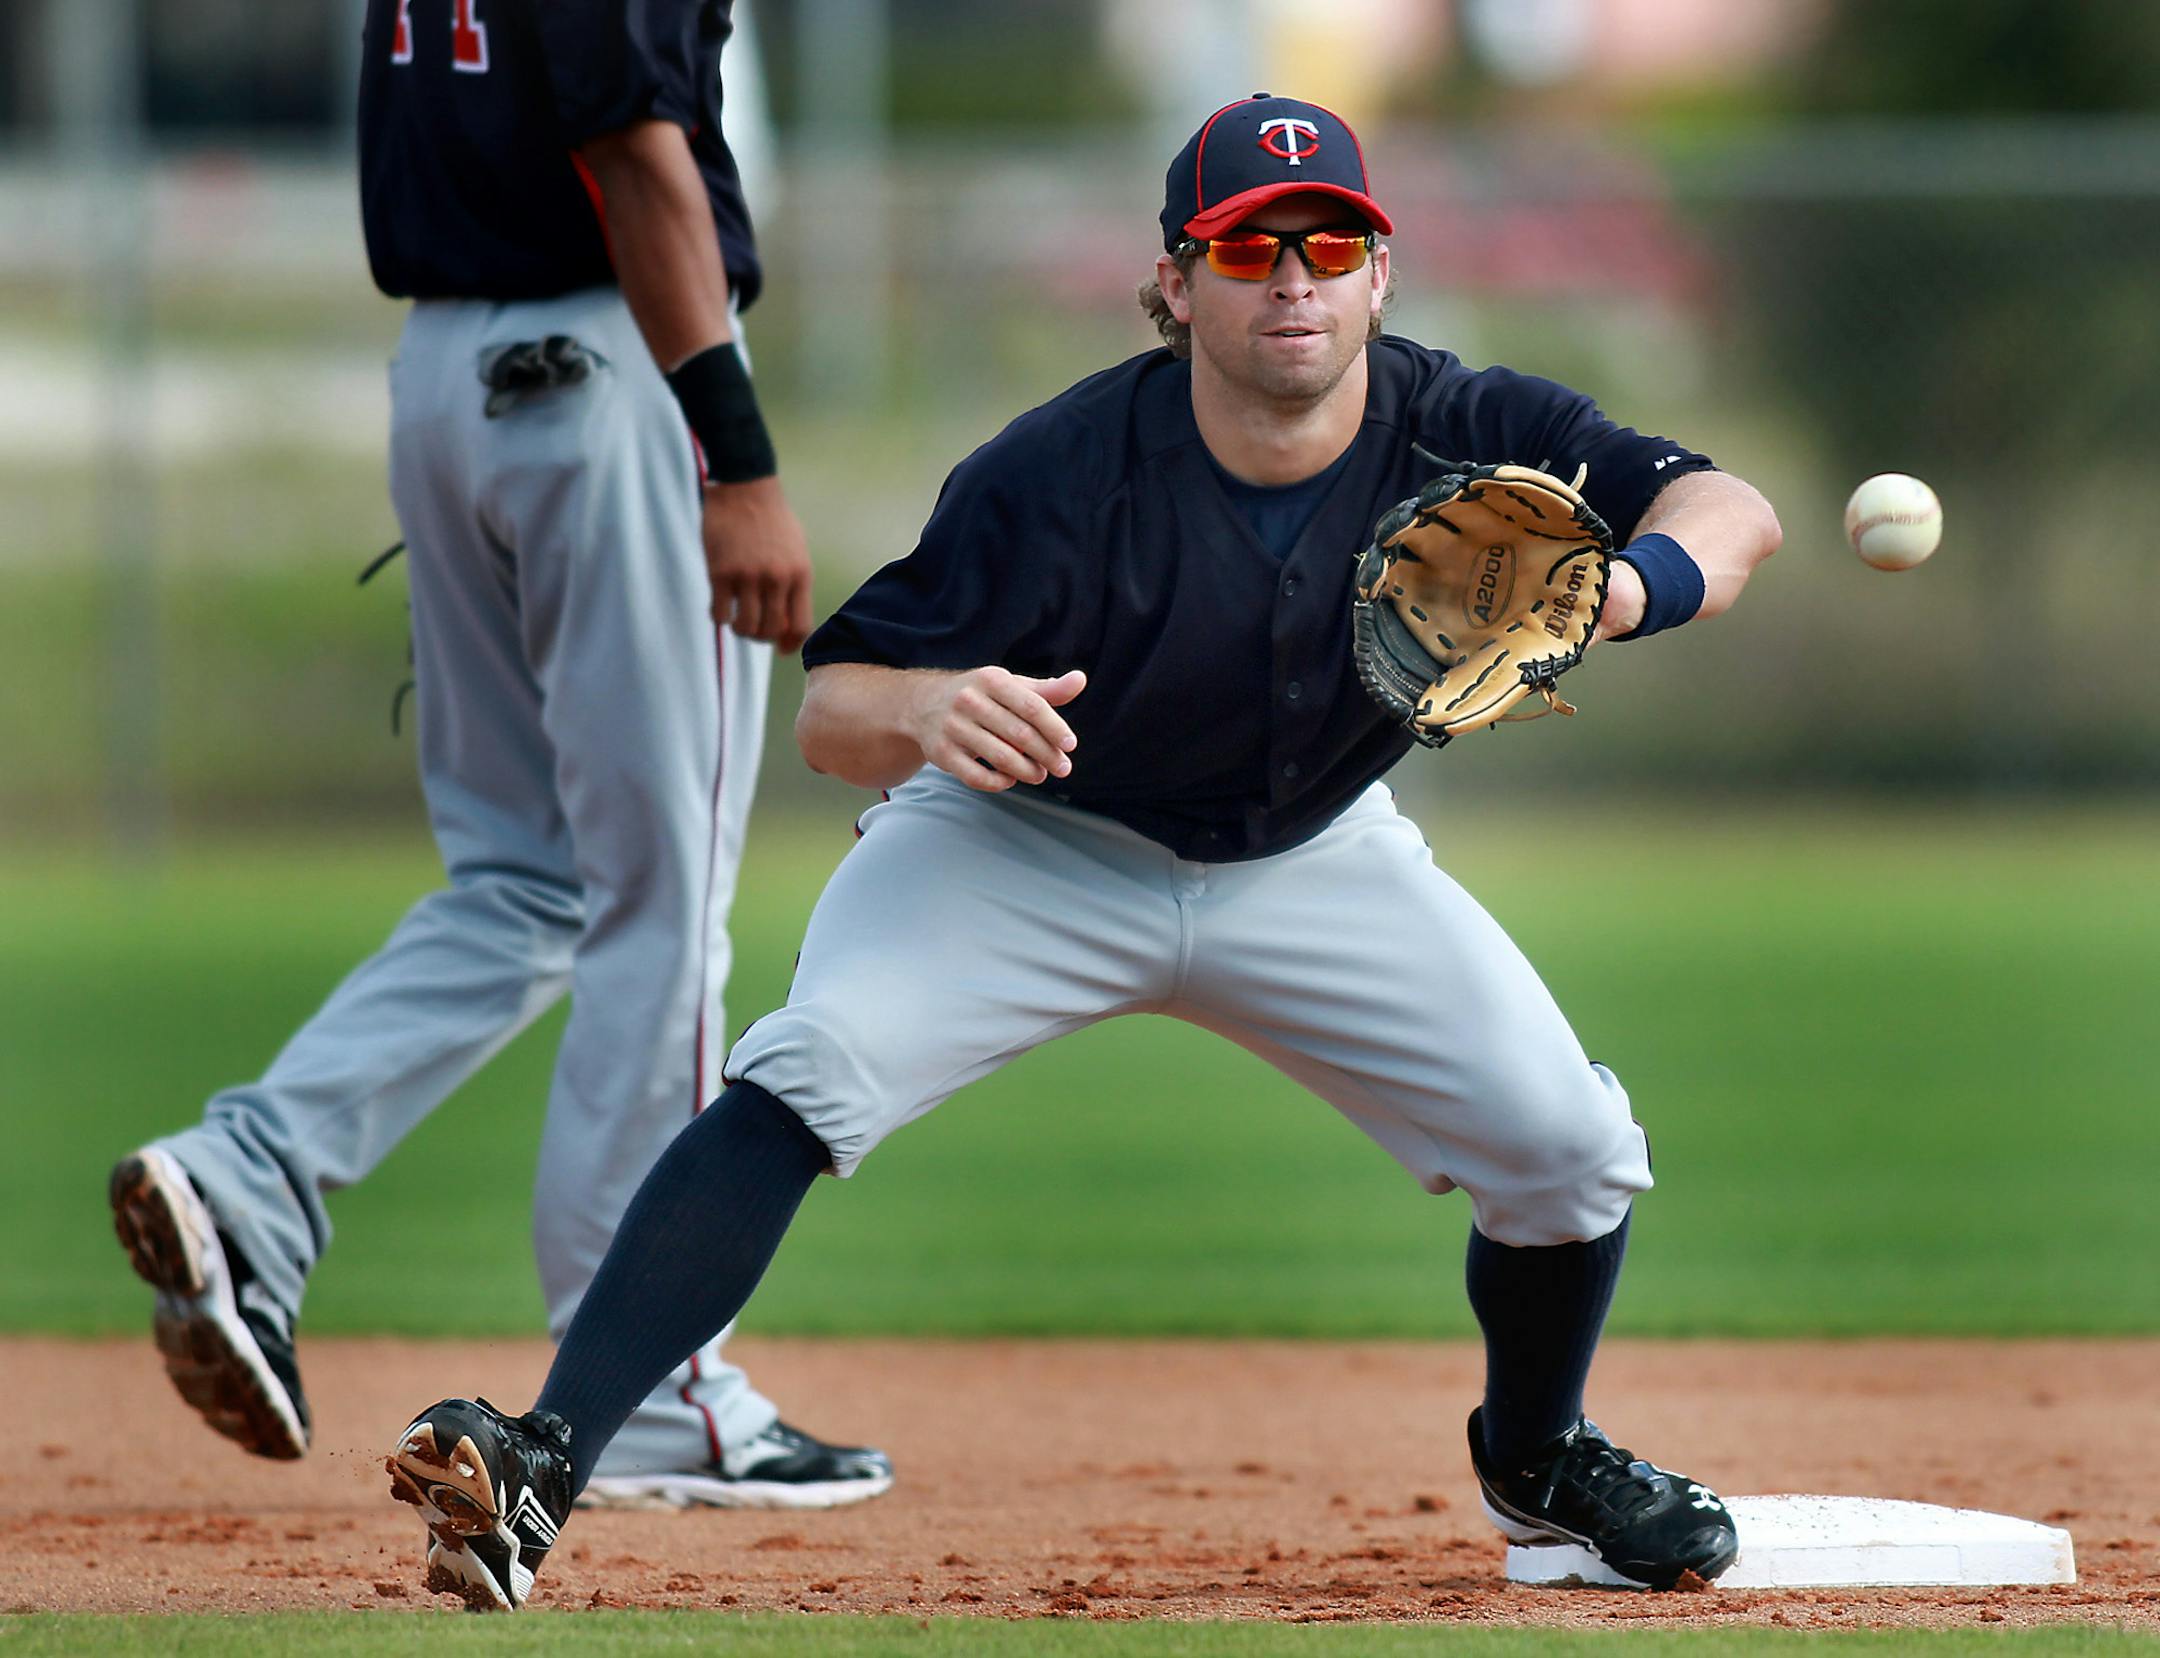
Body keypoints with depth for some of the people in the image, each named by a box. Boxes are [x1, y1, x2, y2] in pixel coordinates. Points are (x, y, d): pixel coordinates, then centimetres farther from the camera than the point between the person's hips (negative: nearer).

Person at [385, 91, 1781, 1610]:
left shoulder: (1460, 432, -22)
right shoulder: (1061, 475, -30)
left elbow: (1731, 512, -23)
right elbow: (828, 709, -29)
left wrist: (1615, 592, -46)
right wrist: (922, 712, -54)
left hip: (1308, 858, 3)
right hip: (1031, 843, -3)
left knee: (1570, 1148, -7)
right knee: (806, 1078, -28)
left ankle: (1536, 1452, 26)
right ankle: (546, 1466, -34)